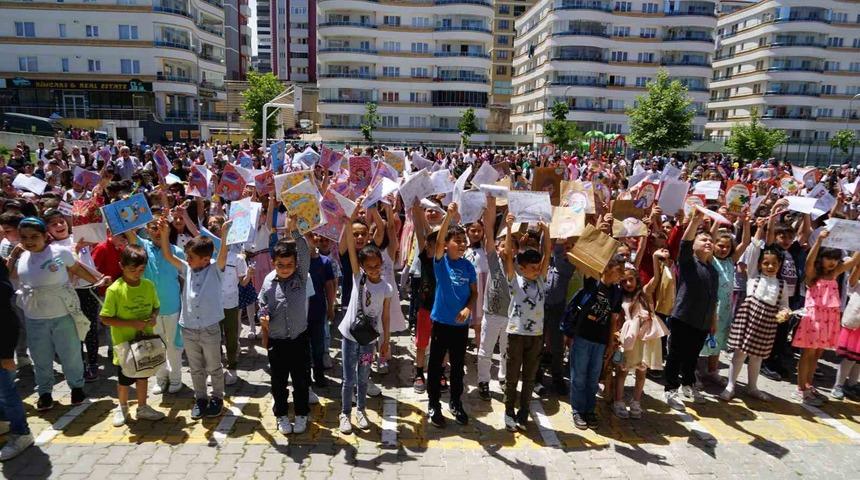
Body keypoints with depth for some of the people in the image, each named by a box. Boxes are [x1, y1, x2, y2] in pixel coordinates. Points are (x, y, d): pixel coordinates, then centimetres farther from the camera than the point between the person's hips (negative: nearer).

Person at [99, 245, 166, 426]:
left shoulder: (149, 285, -5)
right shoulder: (114, 290, -17)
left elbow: (155, 307, 9)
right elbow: (105, 318, -15)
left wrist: (154, 316, -14)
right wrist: (132, 323, -24)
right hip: (124, 343, -4)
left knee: (143, 375, 18)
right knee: (124, 379, 13)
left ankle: (142, 408, 35)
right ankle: (122, 408, 37)